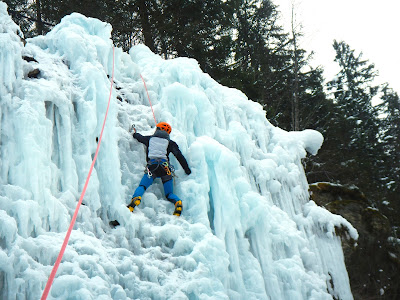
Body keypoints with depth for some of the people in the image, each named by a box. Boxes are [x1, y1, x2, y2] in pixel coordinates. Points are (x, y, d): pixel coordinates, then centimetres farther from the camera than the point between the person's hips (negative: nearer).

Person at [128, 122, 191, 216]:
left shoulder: (149, 139, 21)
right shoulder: (170, 143, 18)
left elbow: (139, 137, 41)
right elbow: (180, 156, 11)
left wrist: (134, 133, 65)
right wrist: (187, 170, 17)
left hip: (152, 167, -1)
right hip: (165, 168, 1)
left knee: (141, 187, -2)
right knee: (169, 194, 7)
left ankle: (136, 198, -35)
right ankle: (178, 202, -25)